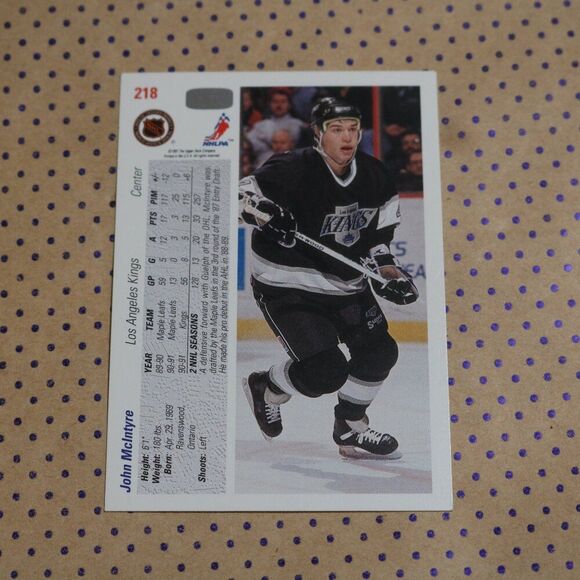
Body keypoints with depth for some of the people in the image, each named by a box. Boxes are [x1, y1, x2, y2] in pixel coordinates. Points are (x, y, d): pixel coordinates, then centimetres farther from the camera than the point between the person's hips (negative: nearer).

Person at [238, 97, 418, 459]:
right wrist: (265, 213, -35)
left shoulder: (374, 174, 0)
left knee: (380, 351, 7)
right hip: (286, 285, -7)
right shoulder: (293, 170, -20)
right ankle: (265, 388, 17)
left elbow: (380, 229, 12)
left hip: (345, 283, 7)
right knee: (326, 371, -16)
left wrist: (386, 266, -1)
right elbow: (243, 194, -15)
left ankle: (351, 430, 29)